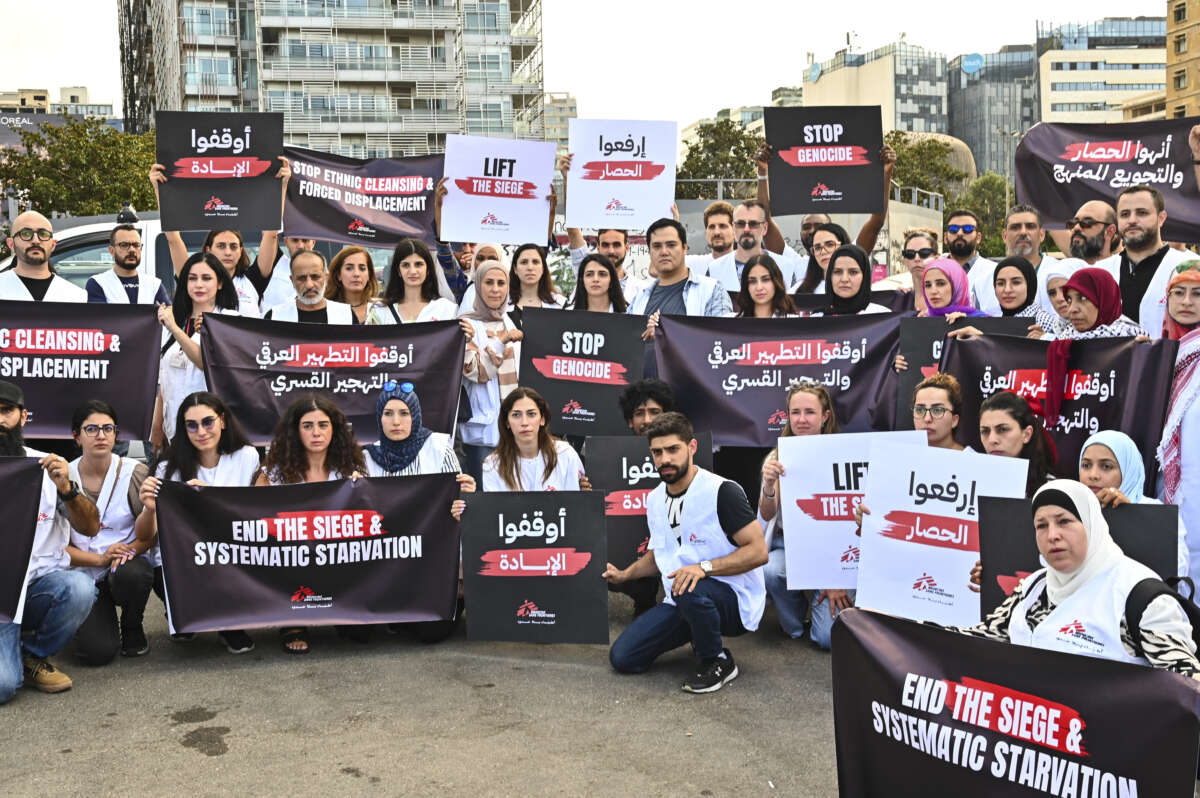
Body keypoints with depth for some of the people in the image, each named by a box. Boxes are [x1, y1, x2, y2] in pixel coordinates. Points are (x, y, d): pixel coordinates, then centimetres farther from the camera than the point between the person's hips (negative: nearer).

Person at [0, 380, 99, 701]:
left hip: (43, 582, 2)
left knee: (80, 588, -33)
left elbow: (90, 528, 2)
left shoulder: (46, 466, 6)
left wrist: (66, 488, -16)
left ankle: (33, 657, -3)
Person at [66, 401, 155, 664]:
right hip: (86, 574, 0)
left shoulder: (134, 473, -4)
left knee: (129, 574, -39)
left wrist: (131, 549, -23)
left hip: (131, 563, 0)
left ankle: (132, 628, -3)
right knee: (97, 652, -20)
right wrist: (100, 559, -17)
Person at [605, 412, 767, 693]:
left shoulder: (722, 491, -14)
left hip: (734, 599, -7)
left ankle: (717, 661, -10)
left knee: (690, 592, -40)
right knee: (622, 657, -5)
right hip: (680, 602, 7)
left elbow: (758, 551, -19)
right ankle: (699, 635, 17)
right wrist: (623, 574, 6)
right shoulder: (655, 499, 9)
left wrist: (704, 567, -30)